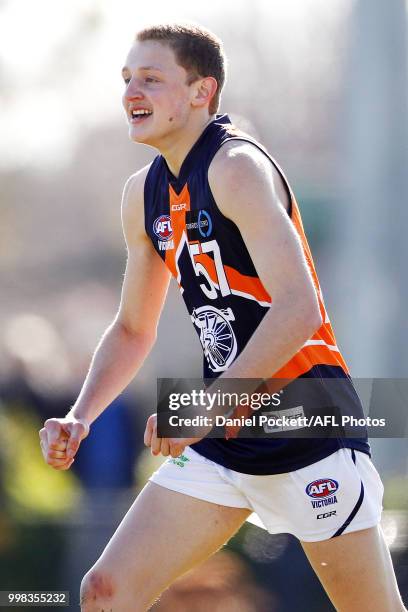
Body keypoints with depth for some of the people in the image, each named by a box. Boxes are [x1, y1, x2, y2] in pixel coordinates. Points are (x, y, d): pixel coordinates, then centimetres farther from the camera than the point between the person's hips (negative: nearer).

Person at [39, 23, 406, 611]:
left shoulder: (237, 167, -15)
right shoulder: (144, 193, 10)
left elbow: (299, 310, -26)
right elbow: (133, 329, 21)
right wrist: (79, 418, 6)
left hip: (307, 426, -7)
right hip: (221, 441, 8)